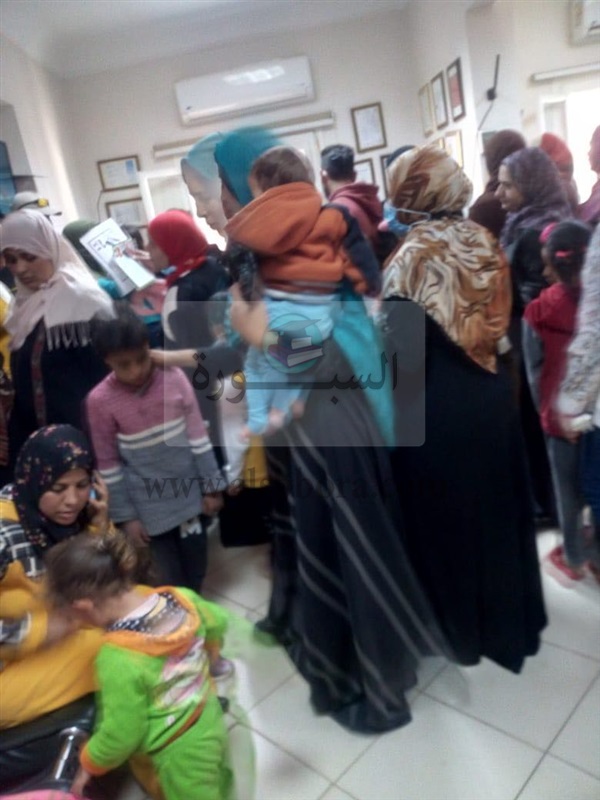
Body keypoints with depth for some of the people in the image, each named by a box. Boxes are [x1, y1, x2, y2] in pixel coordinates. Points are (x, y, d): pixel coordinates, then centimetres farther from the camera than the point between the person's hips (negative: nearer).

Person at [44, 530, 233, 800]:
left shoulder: (119, 658, -36)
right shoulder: (181, 598, -18)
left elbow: (123, 734, -23)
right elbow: (217, 623, 4)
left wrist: (89, 763, -2)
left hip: (181, 753, -6)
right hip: (211, 722, 6)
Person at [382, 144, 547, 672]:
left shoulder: (412, 259, -17)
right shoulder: (484, 242, 2)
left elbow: (404, 354, -20)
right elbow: (503, 321, 9)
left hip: (437, 411, -6)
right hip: (490, 398, 6)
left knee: (447, 518, 12)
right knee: (495, 506, 20)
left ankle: (464, 627, 31)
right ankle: (510, 619, 40)